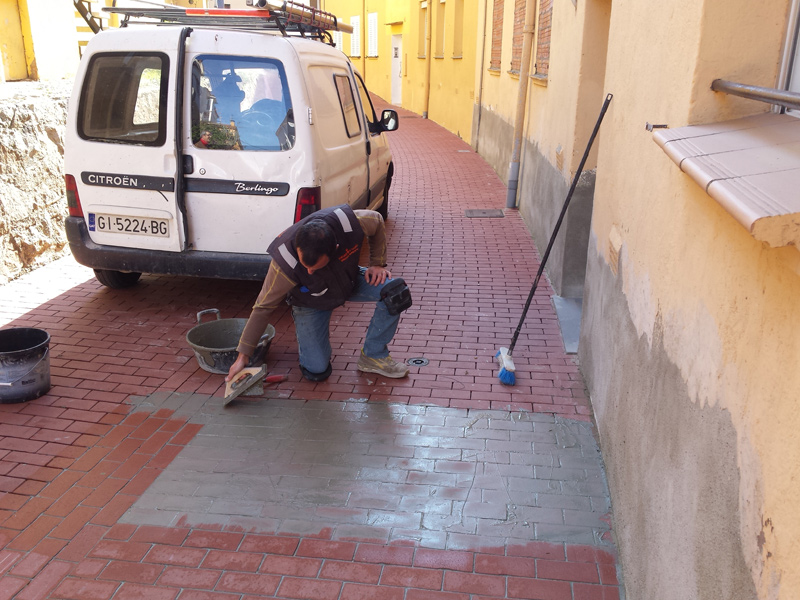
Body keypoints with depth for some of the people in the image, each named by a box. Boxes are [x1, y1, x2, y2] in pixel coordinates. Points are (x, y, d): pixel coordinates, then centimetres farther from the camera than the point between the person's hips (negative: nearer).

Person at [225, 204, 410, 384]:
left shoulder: (349, 222, -37)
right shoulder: (285, 263, -40)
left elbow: (377, 221, -10)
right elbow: (263, 308, -26)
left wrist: (378, 264, -16)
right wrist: (243, 356, -22)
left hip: (349, 282, 3)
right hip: (310, 302, -2)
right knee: (317, 371, -10)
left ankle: (373, 357, -5)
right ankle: (303, 329, 23)